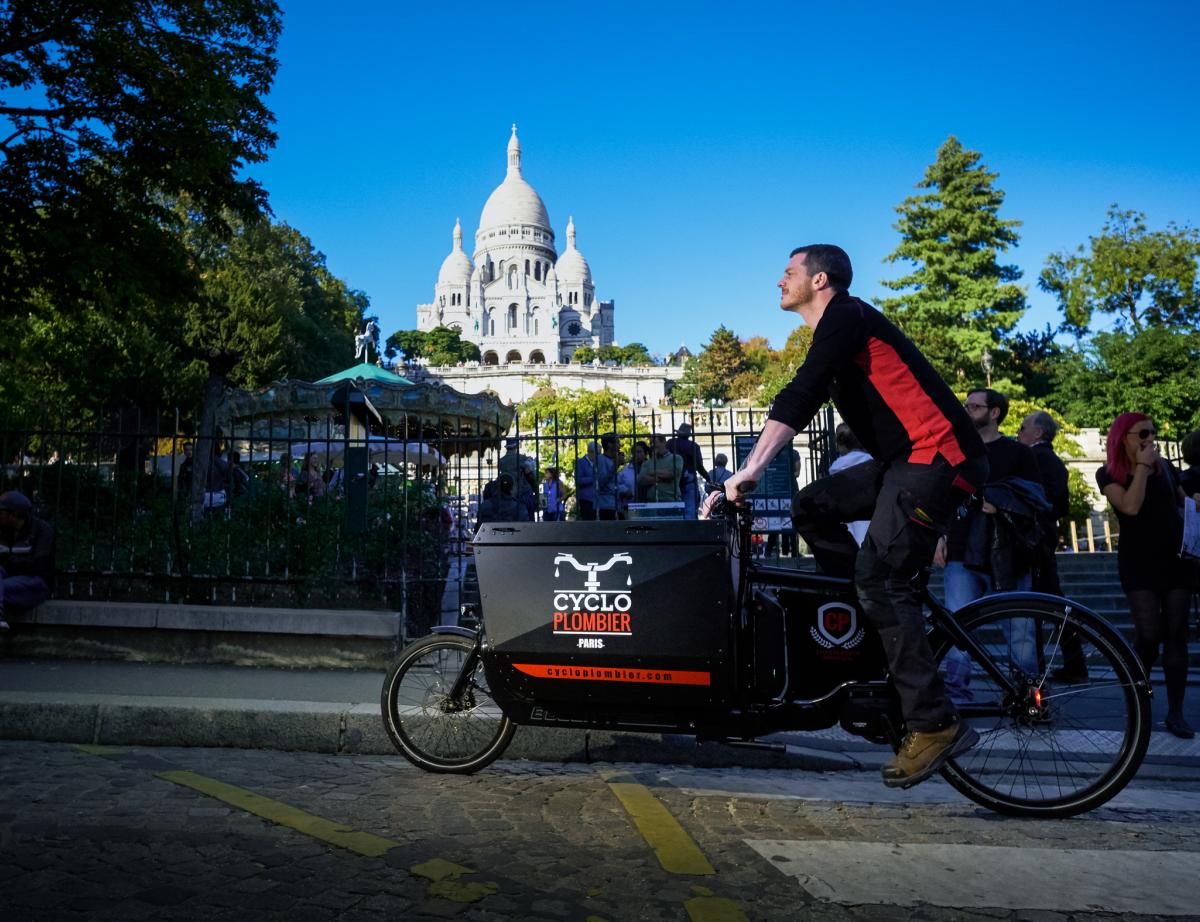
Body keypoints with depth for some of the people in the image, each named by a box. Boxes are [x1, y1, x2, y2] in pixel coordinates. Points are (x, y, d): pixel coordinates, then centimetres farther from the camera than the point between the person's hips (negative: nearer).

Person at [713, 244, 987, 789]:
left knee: (880, 577, -17)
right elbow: (803, 401, 21)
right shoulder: (834, 335, 21)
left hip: (939, 456, -10)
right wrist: (754, 470, 17)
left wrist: (750, 471, -27)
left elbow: (797, 398, -22)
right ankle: (872, 629, 9)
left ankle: (934, 725, -12)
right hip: (904, 460, 10)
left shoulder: (846, 316, -9)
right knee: (814, 507, 5)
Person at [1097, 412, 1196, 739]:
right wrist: (1142, 465, -13)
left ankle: (1176, 712, 9)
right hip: (1139, 564, -4)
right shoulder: (1109, 474, -3)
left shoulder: (1166, 466, 8)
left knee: (1176, 635, 3)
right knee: (1149, 635, -9)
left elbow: (1183, 501, 20)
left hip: (1175, 559, 4)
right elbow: (1131, 506, -19)